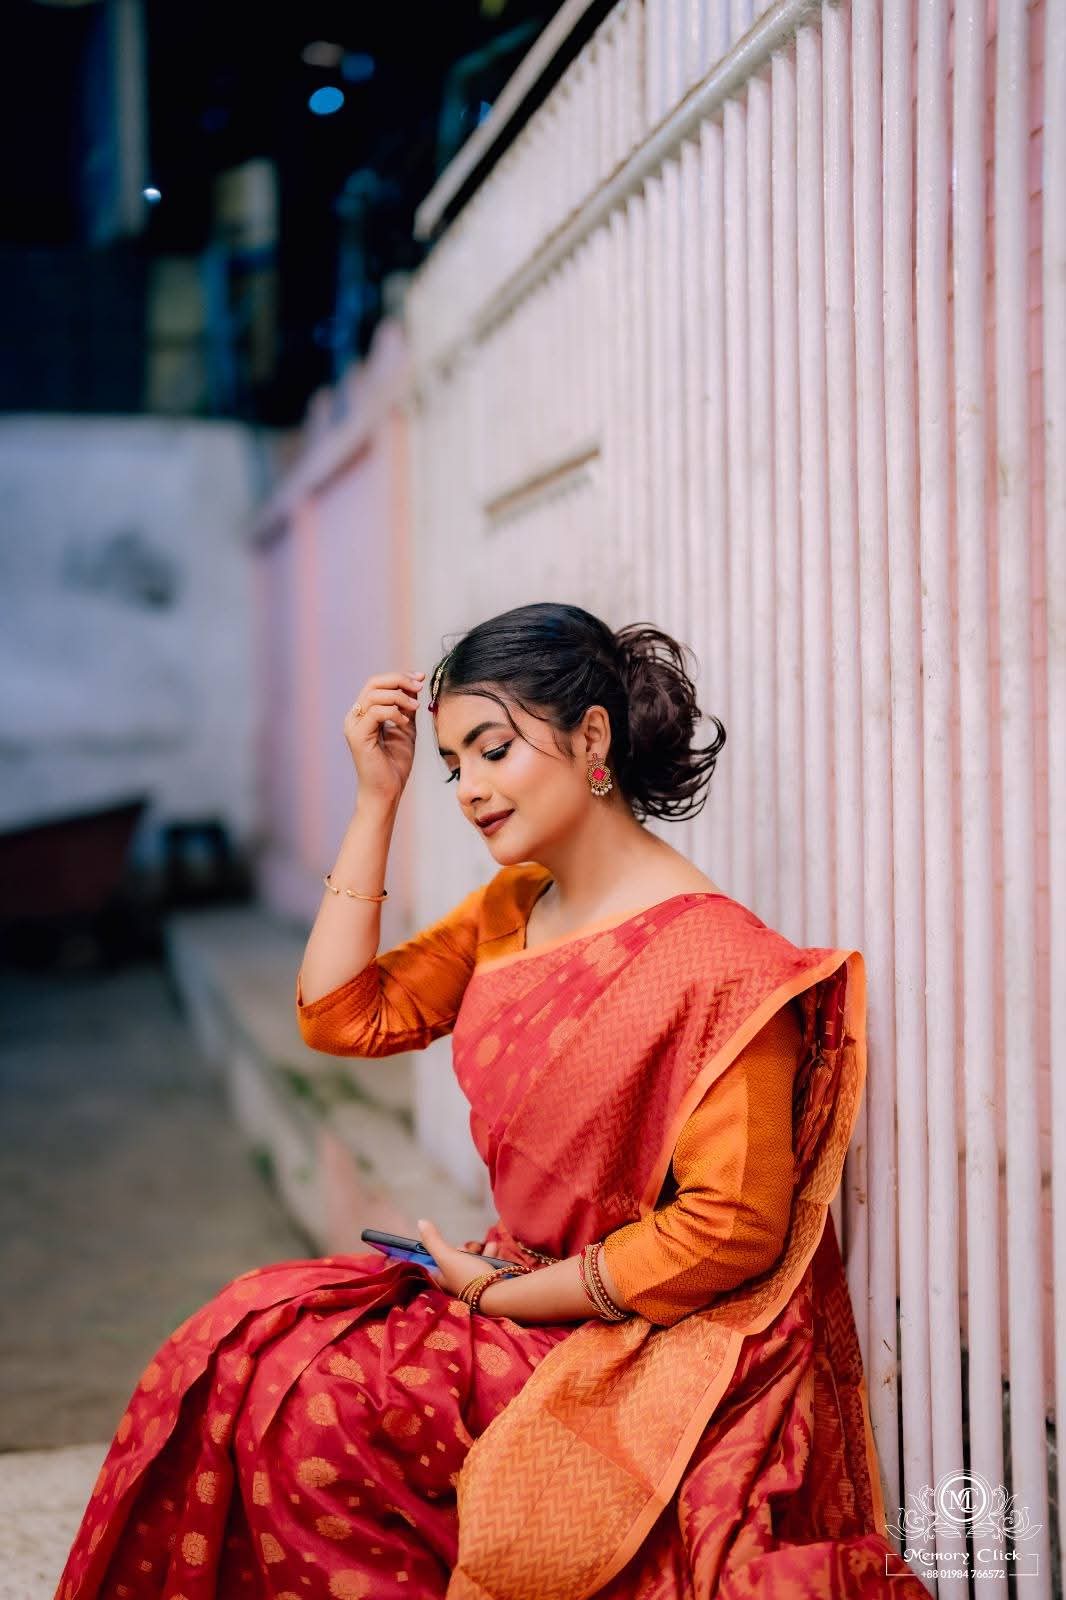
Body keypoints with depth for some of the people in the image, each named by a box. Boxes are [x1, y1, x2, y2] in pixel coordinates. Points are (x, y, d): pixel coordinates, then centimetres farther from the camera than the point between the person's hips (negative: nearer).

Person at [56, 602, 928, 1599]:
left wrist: (496, 1292, -14)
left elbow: (729, 1232, -22)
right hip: (523, 1295, 8)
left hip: (653, 1357, -8)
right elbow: (341, 1016, 4)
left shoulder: (713, 958, -20)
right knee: (245, 1344, -10)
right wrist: (377, 799, -1)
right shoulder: (511, 908, 7)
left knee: (300, 1396, -19)